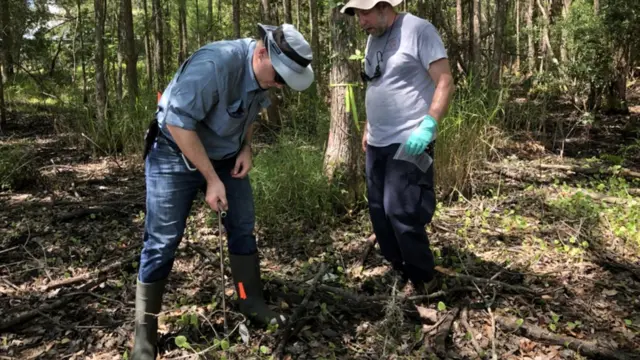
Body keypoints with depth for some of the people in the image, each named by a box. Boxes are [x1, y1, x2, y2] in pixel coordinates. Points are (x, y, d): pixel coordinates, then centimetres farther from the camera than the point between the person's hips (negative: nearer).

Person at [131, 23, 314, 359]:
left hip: (225, 156, 7)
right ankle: (144, 329, 11)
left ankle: (251, 302, 25)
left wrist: (246, 149, -3)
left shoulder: (263, 74, -6)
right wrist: (211, 179, -26)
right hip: (176, 154, -7)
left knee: (243, 226, 9)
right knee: (163, 240, -3)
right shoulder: (213, 64, -32)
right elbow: (178, 121, -31)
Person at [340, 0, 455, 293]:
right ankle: (400, 270, 26)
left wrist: (428, 124, -25)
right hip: (377, 143, 8)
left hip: (408, 143, -8)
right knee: (378, 211, 10)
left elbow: (445, 82, -14)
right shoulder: (373, 38, 14)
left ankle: (422, 279, 12)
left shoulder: (418, 30, -9)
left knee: (400, 212, -7)